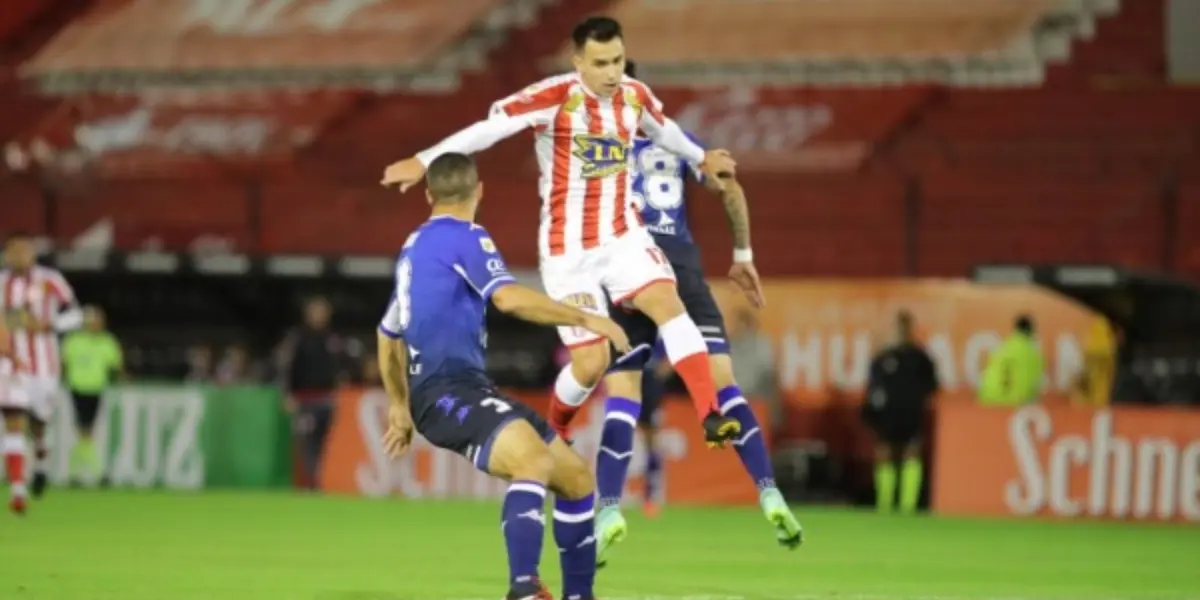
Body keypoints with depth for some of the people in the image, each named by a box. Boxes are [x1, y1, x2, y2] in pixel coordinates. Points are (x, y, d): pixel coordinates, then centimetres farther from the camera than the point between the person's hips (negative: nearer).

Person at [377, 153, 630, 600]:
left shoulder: (415, 246, 24)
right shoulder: (464, 237, -4)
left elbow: (388, 335, 36)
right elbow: (509, 298, -21)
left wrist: (400, 407, 46)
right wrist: (586, 319, -14)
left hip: (469, 388, 10)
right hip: (447, 391, -10)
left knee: (576, 475, 10)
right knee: (535, 461, -36)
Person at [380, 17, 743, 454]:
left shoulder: (636, 96, 0)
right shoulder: (556, 97, -18)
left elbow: (662, 129, 23)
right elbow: (491, 127, -23)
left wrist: (700, 158, 40)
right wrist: (425, 160, -29)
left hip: (623, 235, 4)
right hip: (568, 249, -4)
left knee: (669, 304, -21)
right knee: (591, 363, -5)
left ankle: (711, 418, -26)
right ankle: (553, 432, 27)